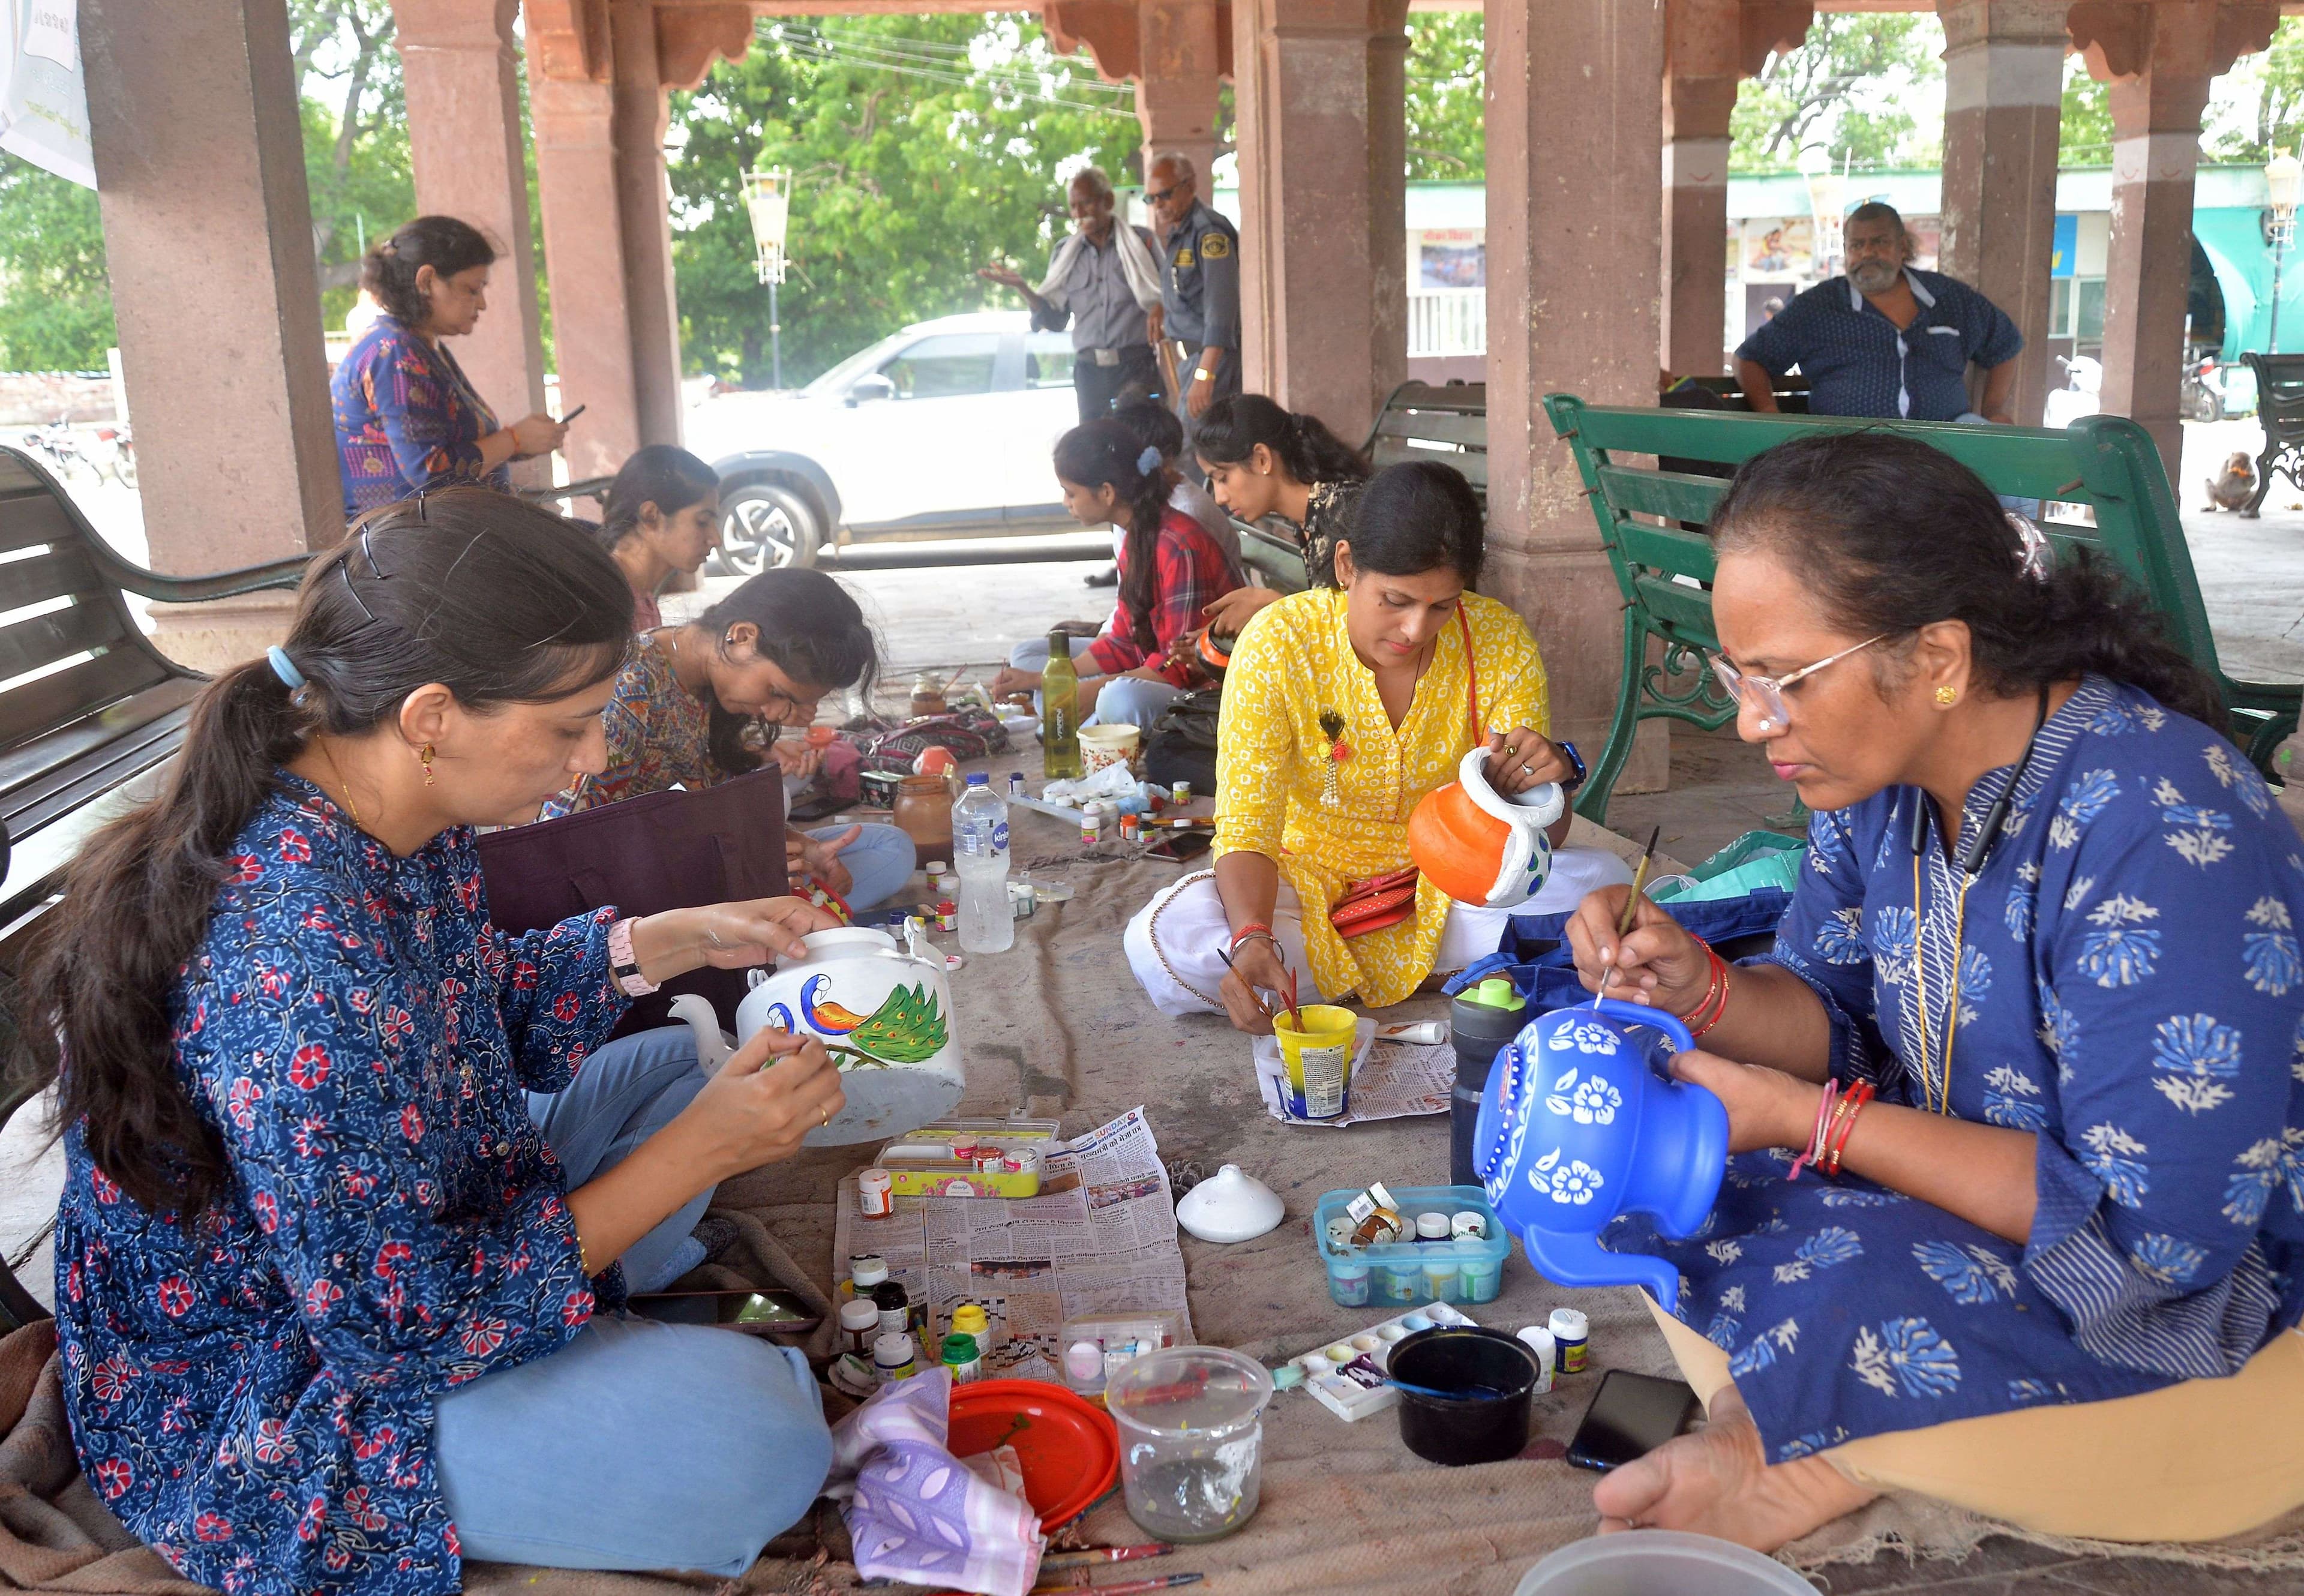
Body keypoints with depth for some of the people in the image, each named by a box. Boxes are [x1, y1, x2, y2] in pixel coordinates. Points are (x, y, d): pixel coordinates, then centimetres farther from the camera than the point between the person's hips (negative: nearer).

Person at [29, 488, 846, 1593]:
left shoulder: (405, 834, -10)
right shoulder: (302, 969, -38)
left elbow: (488, 997, 12)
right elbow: (403, 1324, -28)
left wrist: (679, 939, -1)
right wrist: (700, 1150, -25)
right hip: (266, 1408, -9)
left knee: (679, 1060, 18)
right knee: (758, 1432, -25)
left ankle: (585, 1337, 9)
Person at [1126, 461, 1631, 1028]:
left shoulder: (1499, 643, -12)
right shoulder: (1278, 645, -19)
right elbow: (1246, 830, -21)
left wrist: (1545, 781, -32)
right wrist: (1251, 938, -41)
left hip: (1449, 885, 2)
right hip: (1310, 884, -1)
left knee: (1603, 881, -24)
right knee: (1159, 942, -30)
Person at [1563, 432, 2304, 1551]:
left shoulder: (2159, 835, -30)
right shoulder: (1877, 772, -6)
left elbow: (2146, 1235, -29)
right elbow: (1837, 1016, 6)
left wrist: (1811, 1120, -27)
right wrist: (1700, 988, -17)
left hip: (2210, 1298, -8)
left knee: (1837, 1295, -35)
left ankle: (1808, 1467, -5)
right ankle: (1804, 1434, -9)